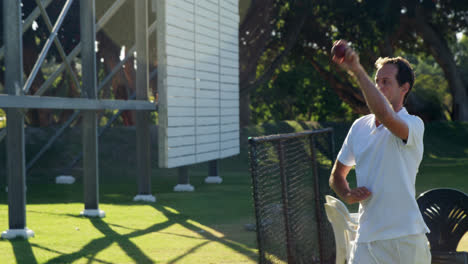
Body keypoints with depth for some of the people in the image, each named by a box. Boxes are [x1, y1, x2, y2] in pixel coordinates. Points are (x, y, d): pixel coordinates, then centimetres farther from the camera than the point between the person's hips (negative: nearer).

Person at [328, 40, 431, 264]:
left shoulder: (413, 125, -7)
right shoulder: (359, 126, 12)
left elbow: (386, 116, -33)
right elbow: (337, 175, 22)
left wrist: (357, 71, -32)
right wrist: (347, 195, -1)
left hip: (405, 239, -5)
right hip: (366, 239, 5)